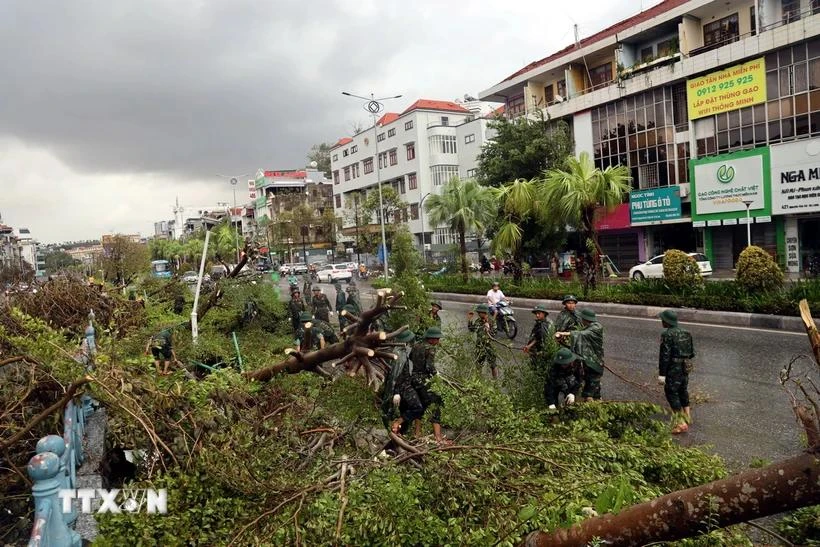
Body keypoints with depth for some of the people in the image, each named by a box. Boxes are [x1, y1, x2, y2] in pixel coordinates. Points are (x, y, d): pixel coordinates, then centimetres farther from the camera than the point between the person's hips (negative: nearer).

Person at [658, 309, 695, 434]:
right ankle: (687, 416, 39)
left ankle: (681, 424, -3)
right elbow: (692, 353, 12)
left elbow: (664, 355, -20)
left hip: (673, 369, -8)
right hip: (685, 367, 8)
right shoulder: (685, 333, 7)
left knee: (671, 393, -1)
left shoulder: (667, 335, -17)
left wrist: (661, 374, -18)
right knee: (683, 391, 24)